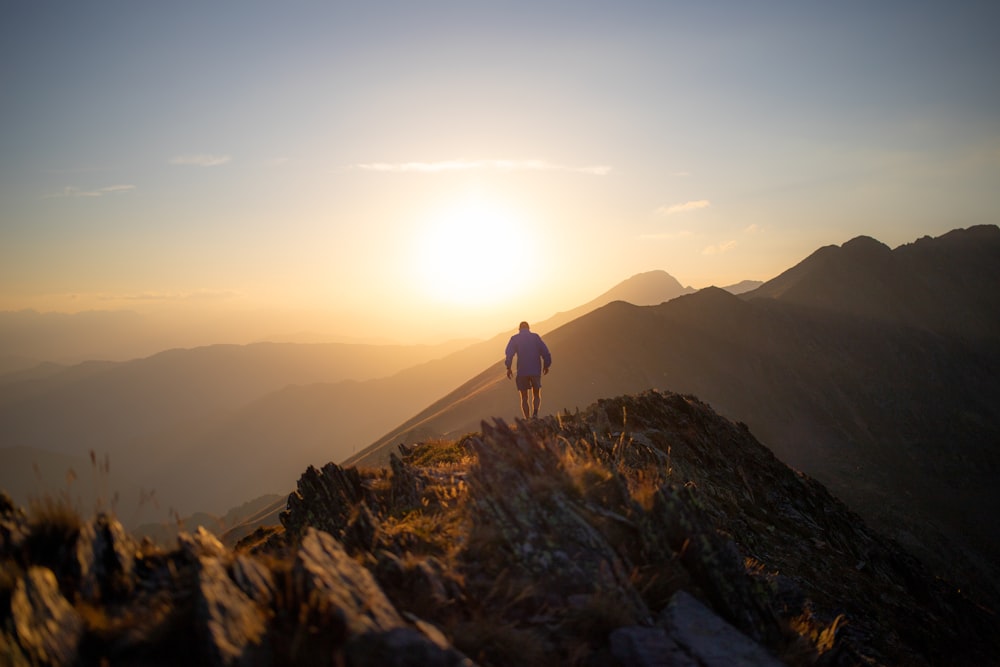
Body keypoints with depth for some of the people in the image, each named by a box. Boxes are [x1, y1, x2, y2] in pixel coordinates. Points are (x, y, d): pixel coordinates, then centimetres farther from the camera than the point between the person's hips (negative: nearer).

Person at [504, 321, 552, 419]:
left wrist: (508, 368, -8)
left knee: (524, 398, 10)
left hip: (522, 371, -1)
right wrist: (546, 366, 14)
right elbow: (545, 352, 3)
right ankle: (535, 413, -12)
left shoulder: (515, 338, 5)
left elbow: (509, 353, -10)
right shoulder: (536, 337, 8)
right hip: (536, 371, 1)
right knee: (536, 395, 14)